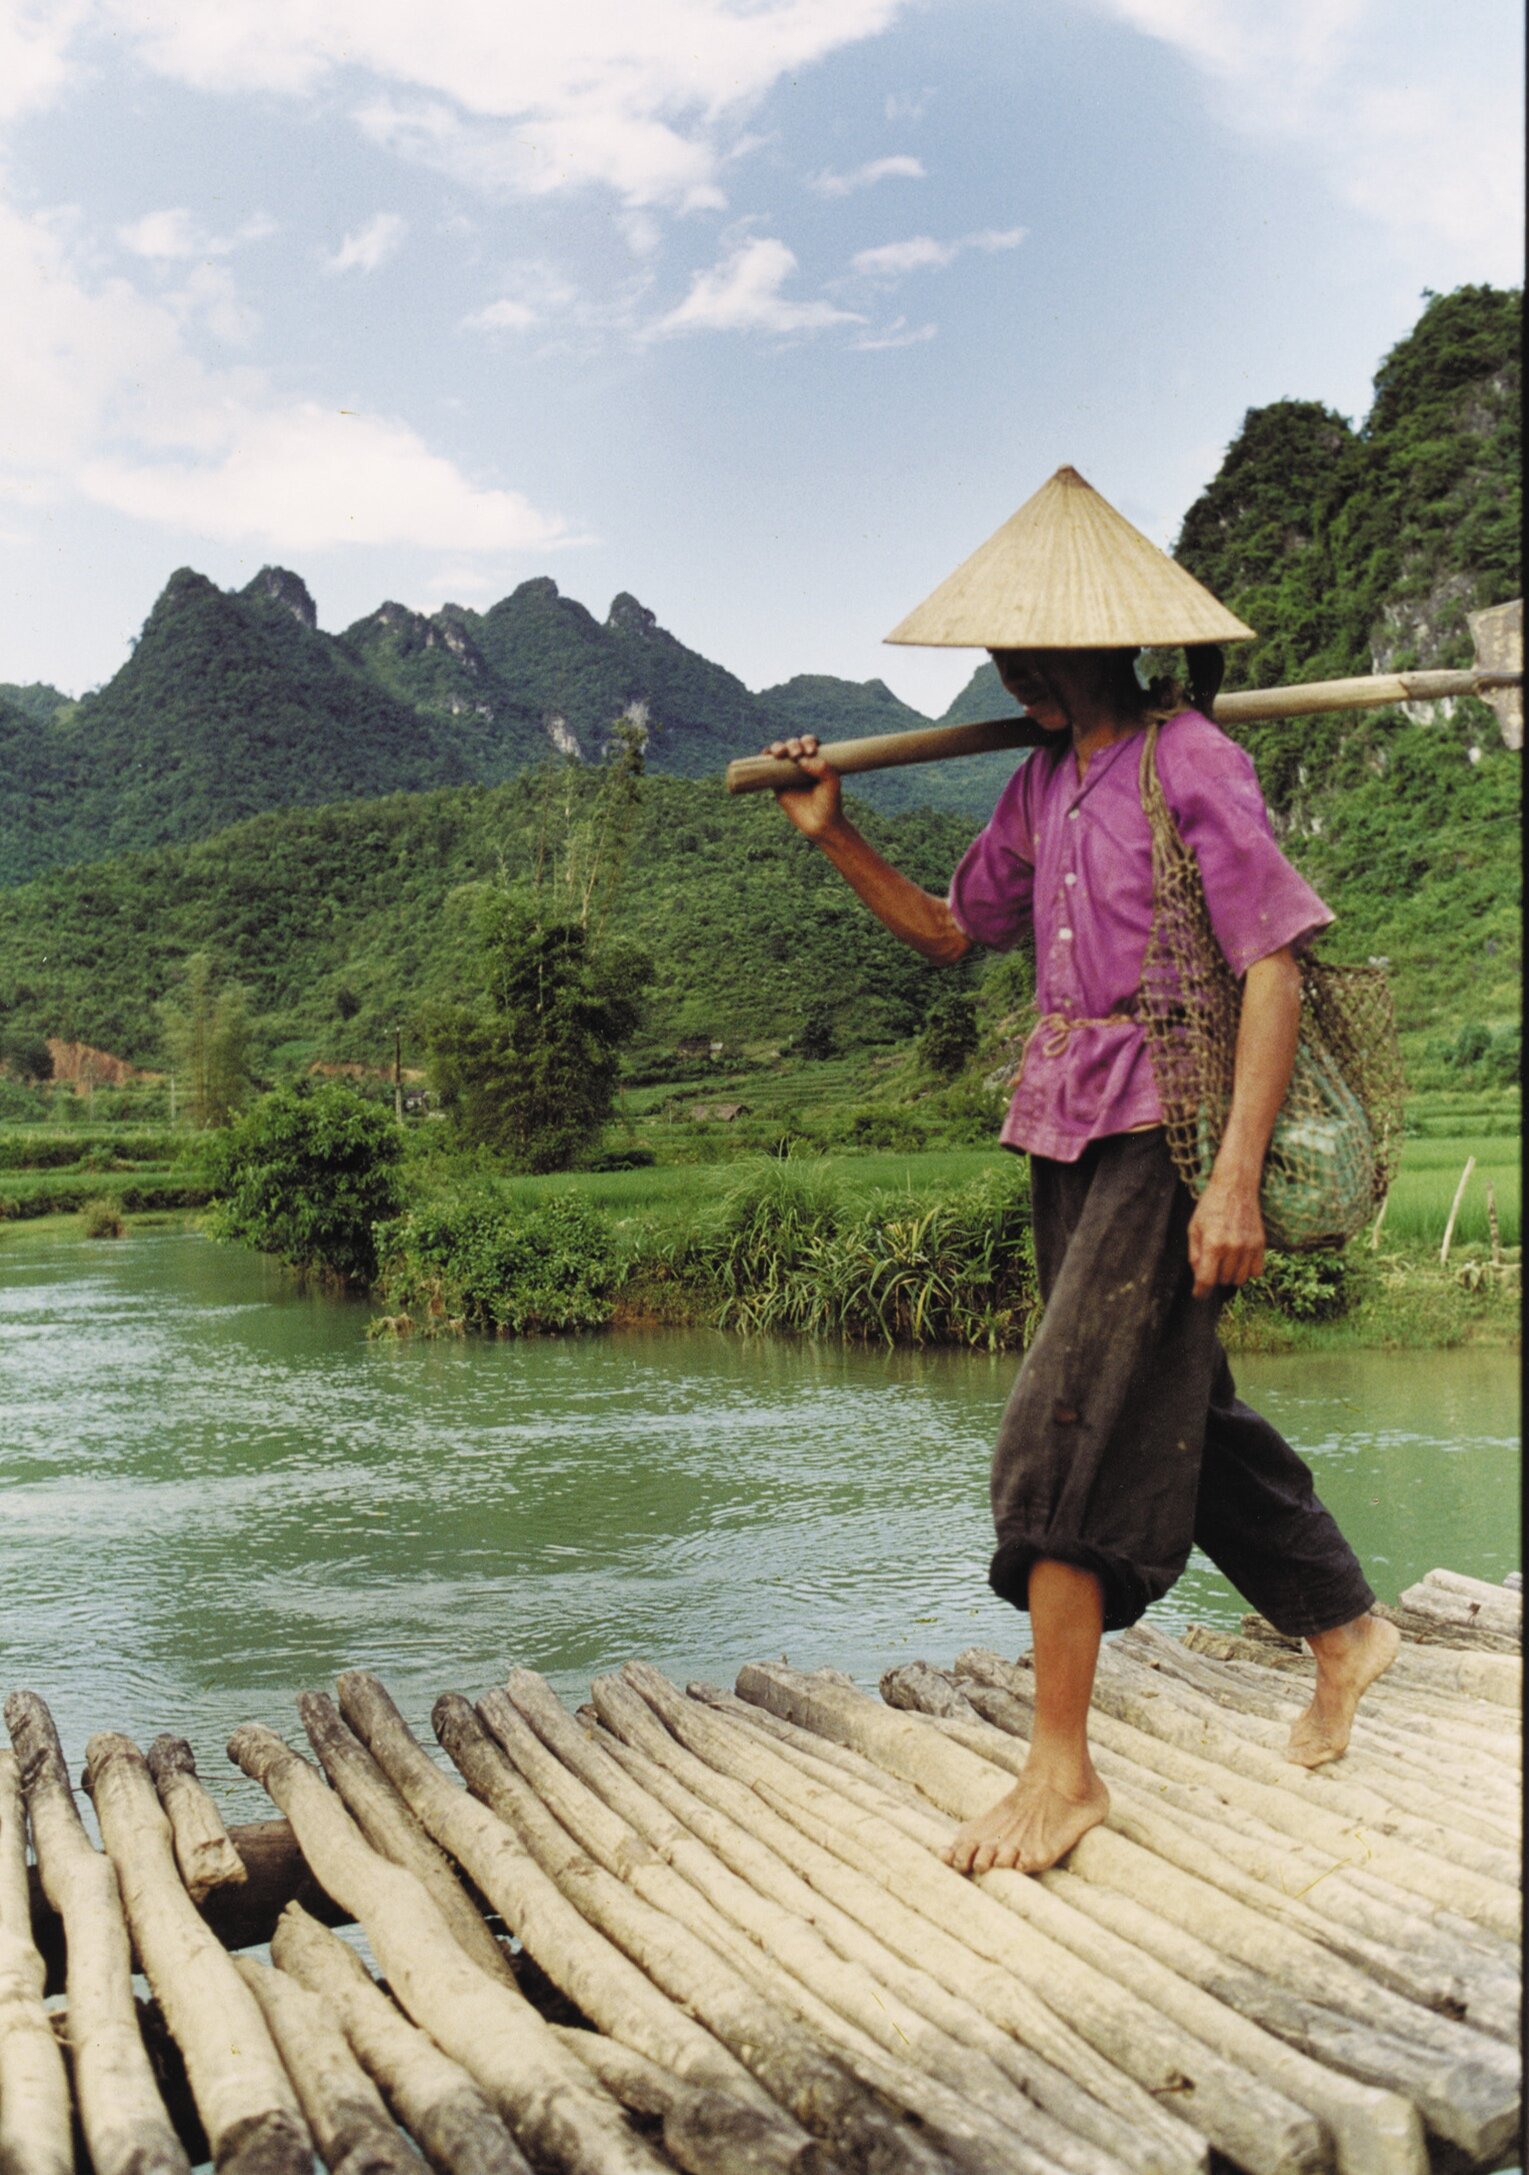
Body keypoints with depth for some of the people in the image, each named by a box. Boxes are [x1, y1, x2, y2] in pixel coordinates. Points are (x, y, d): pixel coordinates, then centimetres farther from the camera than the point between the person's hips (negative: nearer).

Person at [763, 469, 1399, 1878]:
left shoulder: (1192, 762, -11)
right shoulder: (1043, 784, 13)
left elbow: (1274, 969, -15)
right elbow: (953, 931, 22)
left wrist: (1236, 1179, -22)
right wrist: (836, 838, 9)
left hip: (1166, 1138, -8)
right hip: (1071, 1138, 8)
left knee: (1066, 1427, -13)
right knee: (1183, 1414, 16)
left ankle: (1062, 1767, -4)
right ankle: (1345, 1630, 36)